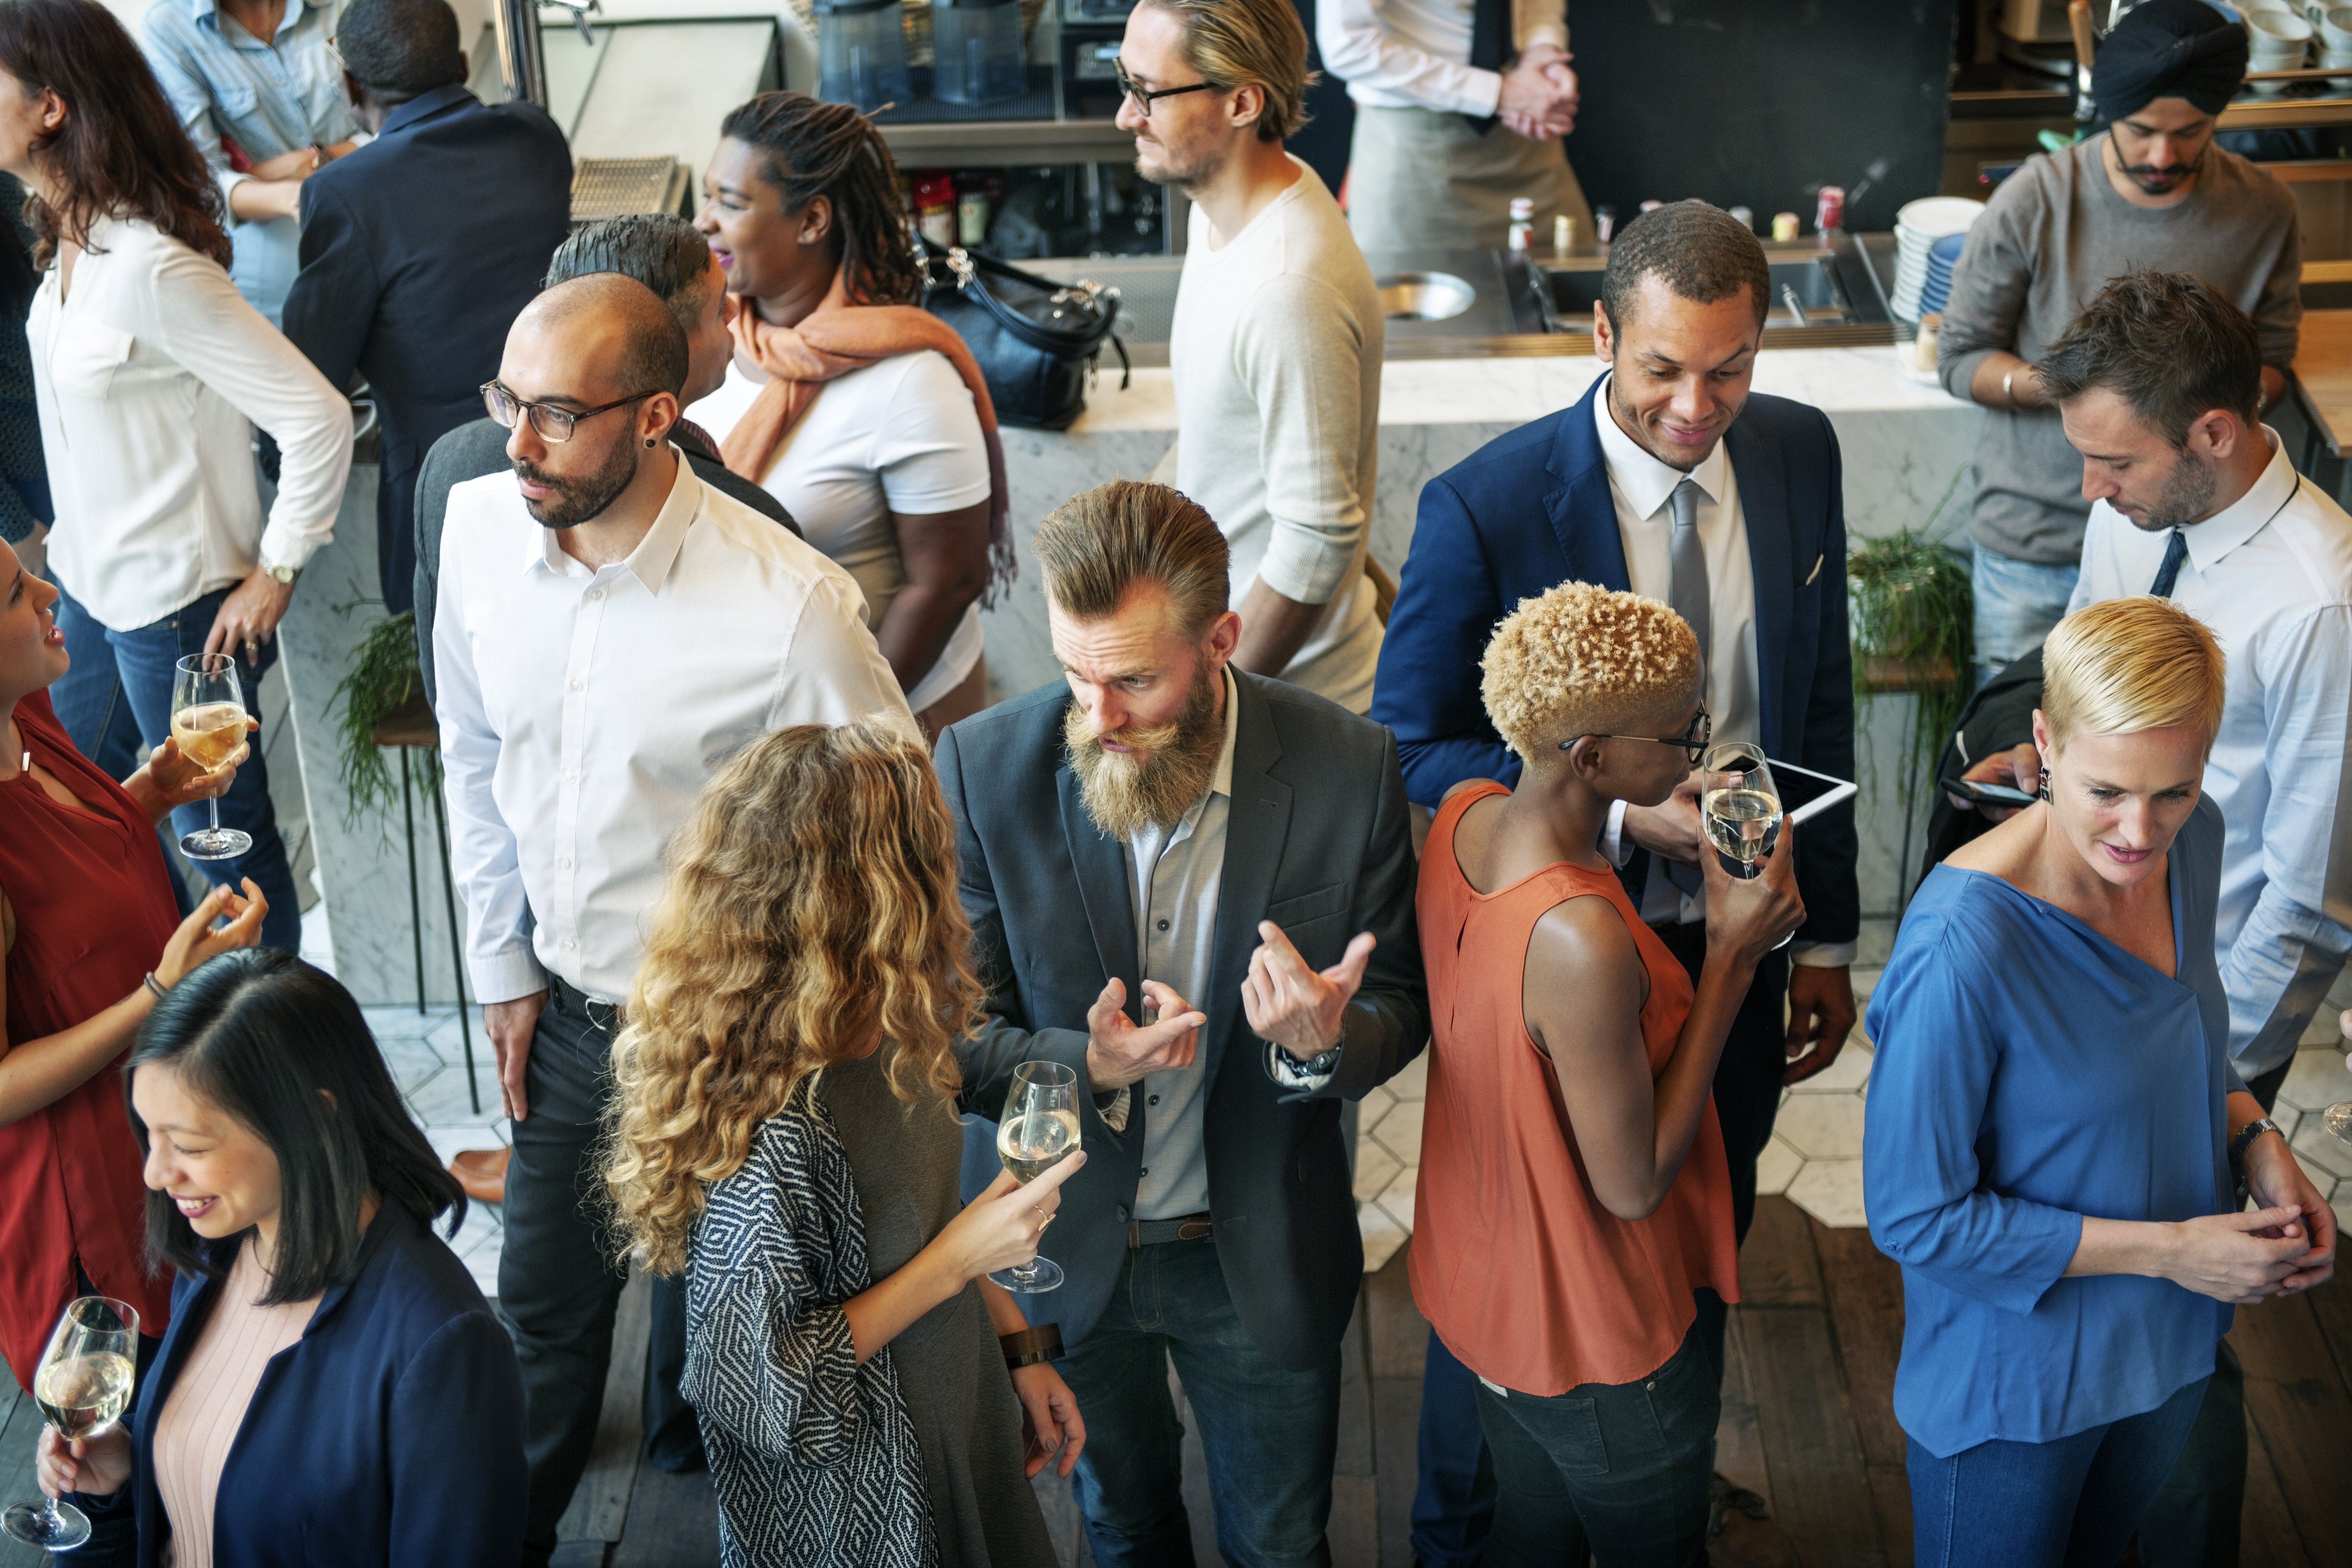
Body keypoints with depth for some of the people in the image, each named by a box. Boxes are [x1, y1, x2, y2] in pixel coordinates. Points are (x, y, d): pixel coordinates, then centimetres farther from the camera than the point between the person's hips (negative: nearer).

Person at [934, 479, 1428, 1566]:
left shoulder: (1347, 770, -20)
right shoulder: (984, 769, -19)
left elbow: (1401, 1006, -8)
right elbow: (951, 1031, -12)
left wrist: (1326, 1043, -32)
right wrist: (1083, 1068, -33)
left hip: (1263, 1259, 0)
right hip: (1071, 1253, 1)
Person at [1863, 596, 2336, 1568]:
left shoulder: (2191, 842, -12)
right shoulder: (1964, 947, -35)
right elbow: (1915, 1216, -26)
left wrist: (2256, 1142, -10)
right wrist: (2167, 1249, -24)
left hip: (2168, 1342, 6)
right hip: (2017, 1373, -6)